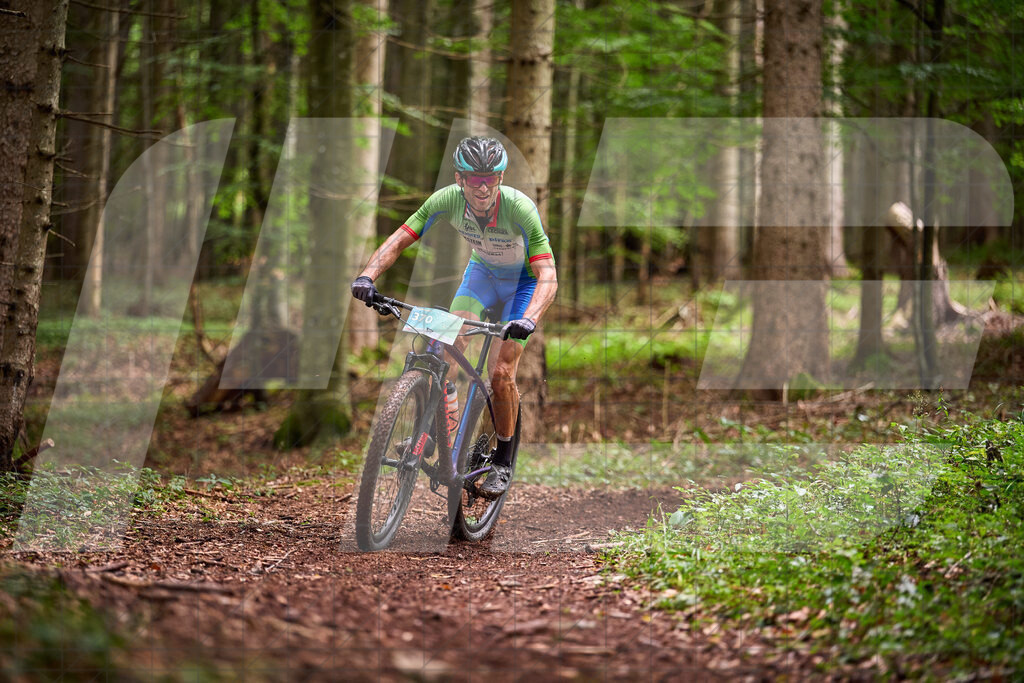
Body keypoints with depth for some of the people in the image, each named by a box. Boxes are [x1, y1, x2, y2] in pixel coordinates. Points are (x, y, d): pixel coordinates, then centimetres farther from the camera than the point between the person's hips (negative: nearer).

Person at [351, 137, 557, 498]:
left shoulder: (520, 208, -37)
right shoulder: (448, 200, -28)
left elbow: (548, 276, -42)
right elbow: (399, 239, -24)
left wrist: (528, 320, -59)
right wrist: (368, 274, -43)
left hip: (524, 280, -3)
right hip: (482, 270, 3)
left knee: (501, 374, -12)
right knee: (451, 343, -21)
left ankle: (503, 460, 8)